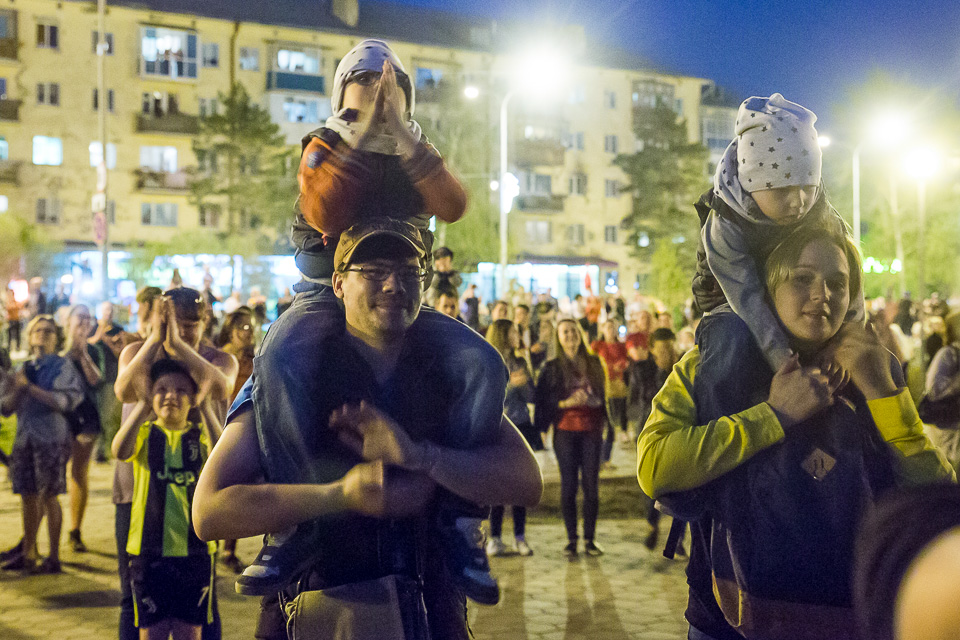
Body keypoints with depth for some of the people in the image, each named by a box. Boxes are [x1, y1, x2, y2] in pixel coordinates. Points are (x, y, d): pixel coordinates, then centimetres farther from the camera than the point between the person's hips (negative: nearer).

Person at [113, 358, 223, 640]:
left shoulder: (200, 435, 4)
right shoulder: (144, 432, 2)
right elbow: (121, 451, -22)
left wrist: (205, 407, -24)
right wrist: (144, 403, -25)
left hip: (195, 548, 1)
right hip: (149, 546, 0)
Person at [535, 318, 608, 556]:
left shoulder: (594, 363, 11)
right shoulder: (552, 367, 4)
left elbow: (603, 395, 16)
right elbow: (543, 401, -1)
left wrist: (604, 421, 2)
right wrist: (566, 403, -14)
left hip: (592, 429, 2)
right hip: (565, 431, -2)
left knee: (591, 484, -1)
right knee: (568, 485, -2)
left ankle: (590, 538, 7)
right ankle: (571, 539, 7)